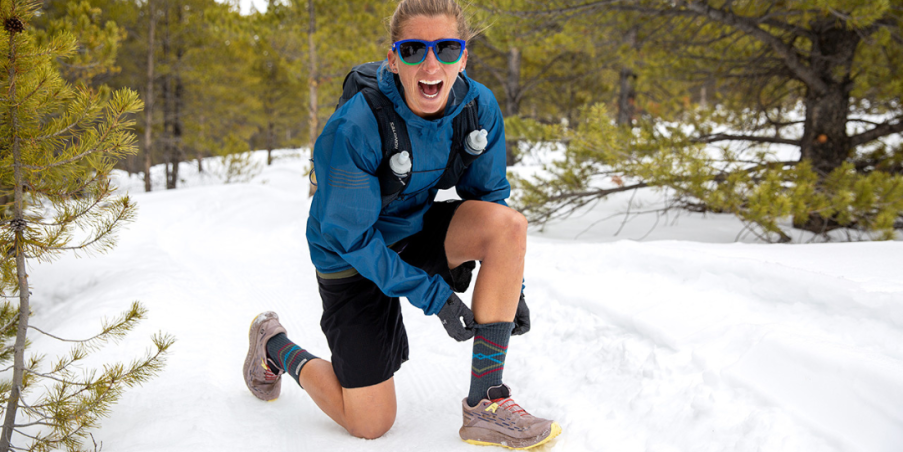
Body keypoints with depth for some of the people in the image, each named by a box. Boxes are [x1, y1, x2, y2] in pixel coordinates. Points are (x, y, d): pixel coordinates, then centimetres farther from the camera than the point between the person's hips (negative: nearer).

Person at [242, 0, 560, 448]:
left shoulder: (479, 107, -15)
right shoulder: (351, 130, -30)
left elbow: (487, 195, 0)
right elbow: (351, 236, -22)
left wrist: (510, 285, -6)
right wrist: (432, 295, -24)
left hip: (417, 232, 5)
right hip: (353, 261, -5)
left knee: (509, 224, -26)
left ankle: (485, 403, -18)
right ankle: (274, 345, 26)